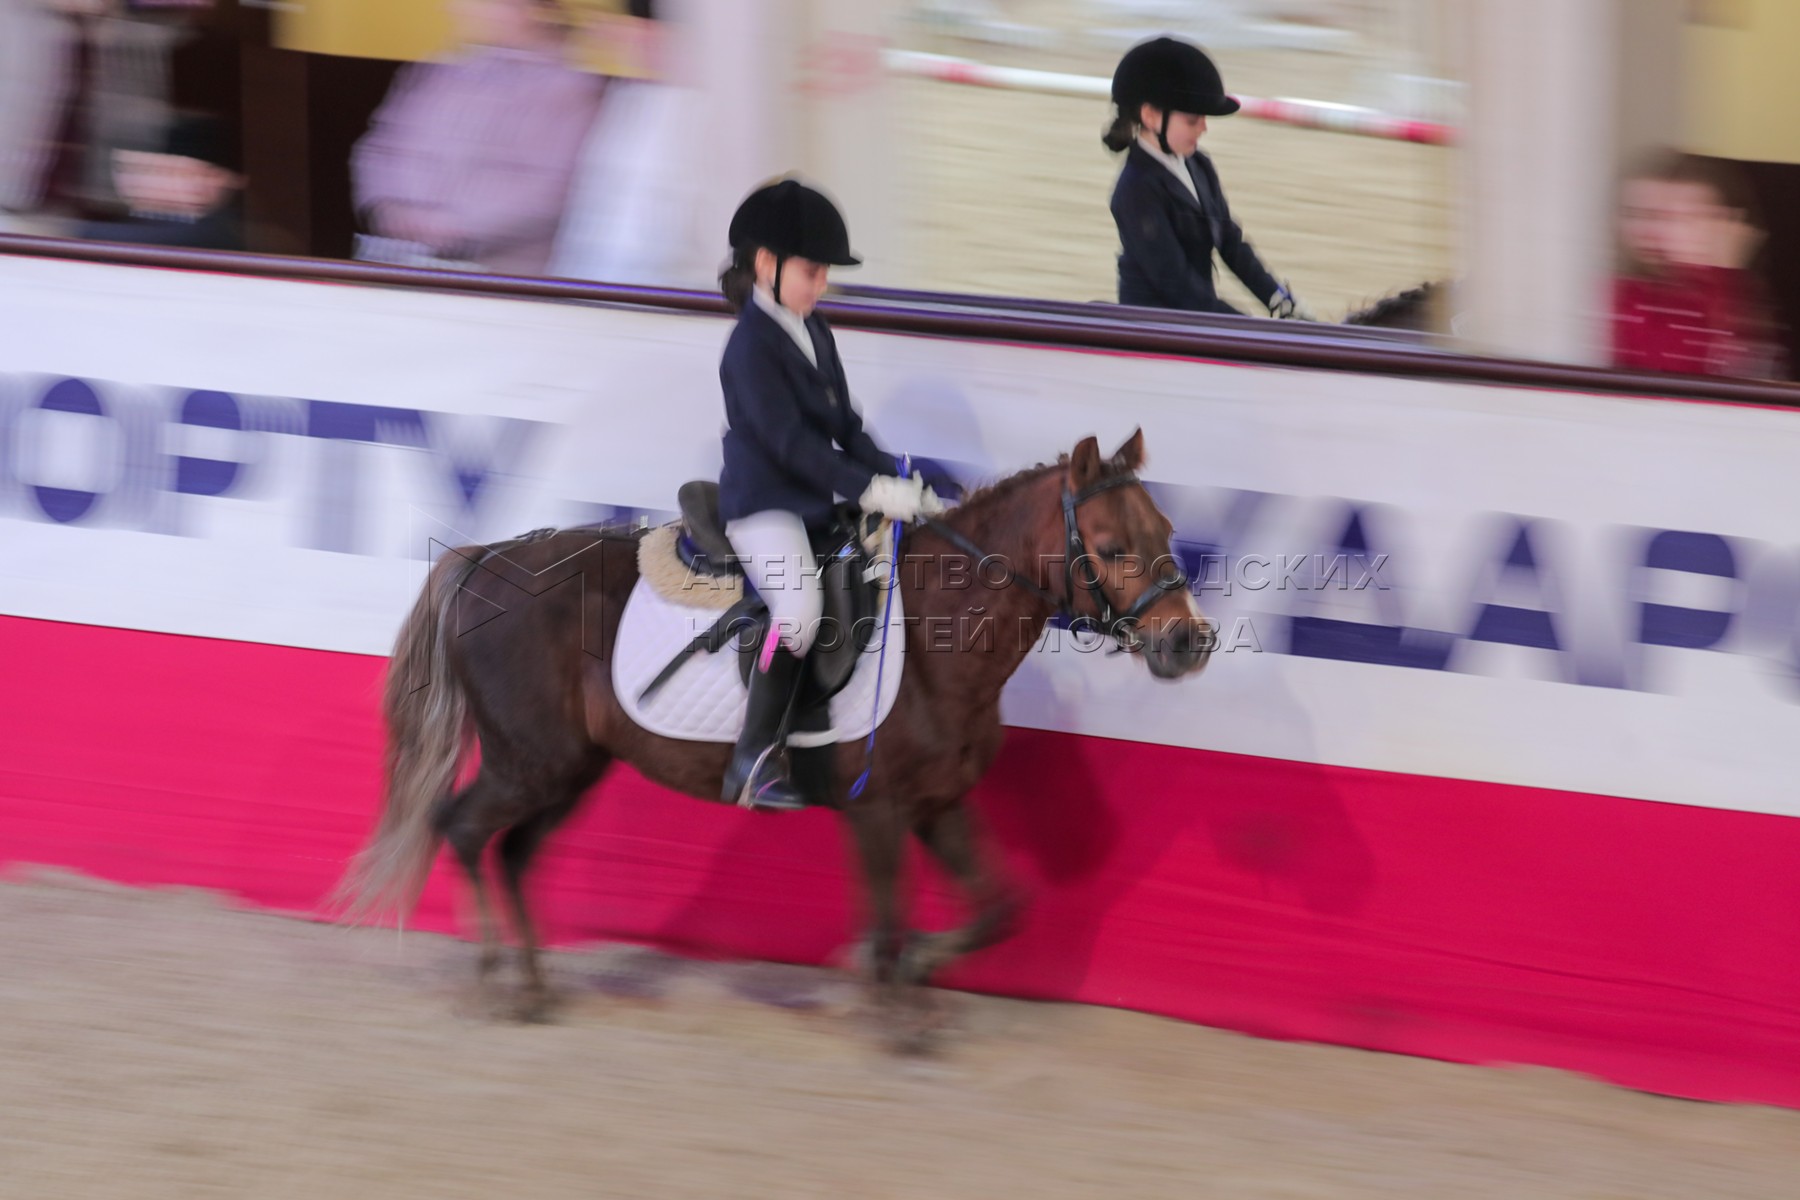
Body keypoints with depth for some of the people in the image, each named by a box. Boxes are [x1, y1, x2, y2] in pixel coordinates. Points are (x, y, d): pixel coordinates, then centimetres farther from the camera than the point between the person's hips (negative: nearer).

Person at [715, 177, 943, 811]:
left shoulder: (814, 334, 14)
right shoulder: (753, 345, -15)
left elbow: (845, 426, 15)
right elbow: (788, 439, -22)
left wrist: (902, 484, 2)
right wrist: (867, 489, -25)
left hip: (815, 501, 10)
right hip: (763, 505, -10)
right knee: (800, 603, -32)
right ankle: (754, 760, -29)